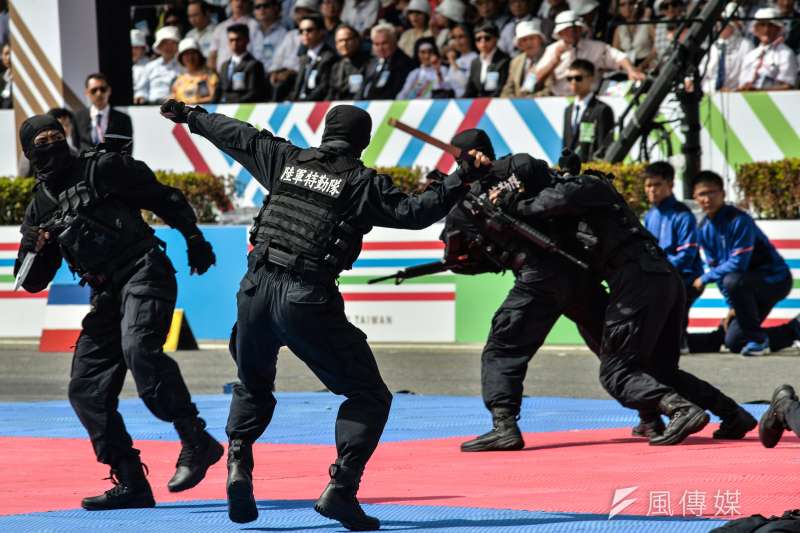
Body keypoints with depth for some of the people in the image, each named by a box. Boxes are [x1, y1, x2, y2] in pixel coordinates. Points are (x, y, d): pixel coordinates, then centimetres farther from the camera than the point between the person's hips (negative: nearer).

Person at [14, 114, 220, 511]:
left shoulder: (102, 169, 1)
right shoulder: (40, 209, 15)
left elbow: (162, 198, 5)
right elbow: (33, 282, 15)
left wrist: (194, 239, 2)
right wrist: (37, 249, -5)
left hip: (144, 274, -7)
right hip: (107, 295, 7)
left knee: (138, 348, -32)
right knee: (86, 389, -1)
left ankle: (196, 443, -29)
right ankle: (130, 483, 1)